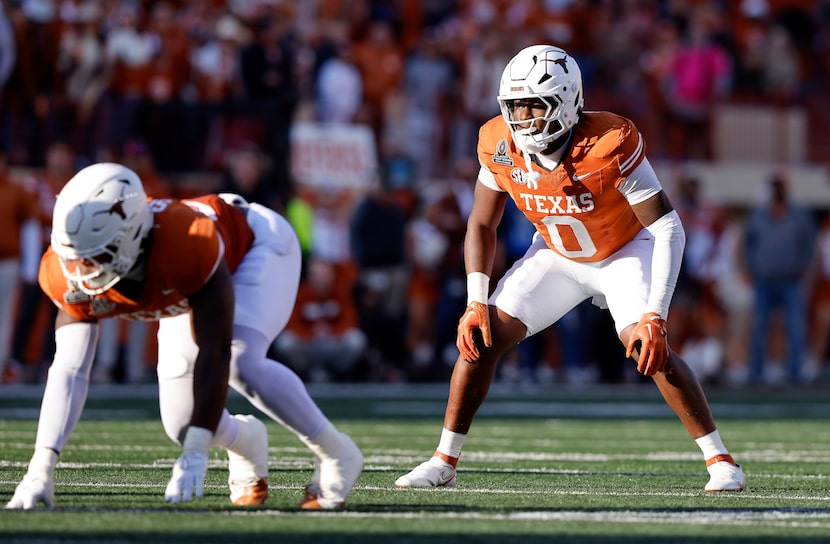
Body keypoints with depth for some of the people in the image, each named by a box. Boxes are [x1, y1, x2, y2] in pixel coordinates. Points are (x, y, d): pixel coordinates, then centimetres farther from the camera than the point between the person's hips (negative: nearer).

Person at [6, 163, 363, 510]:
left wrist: (196, 453, -49)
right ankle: (247, 441, 31)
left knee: (241, 363, -33)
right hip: (186, 291, 6)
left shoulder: (190, 247, -46)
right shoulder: (70, 277, -30)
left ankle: (337, 455, -13)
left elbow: (214, 354, -44)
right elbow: (68, 371, -31)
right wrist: (41, 469, -41)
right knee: (181, 424, -5)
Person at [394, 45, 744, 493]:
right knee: (483, 335, -8)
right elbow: (482, 224, -4)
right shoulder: (500, 144, -21)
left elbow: (668, 228, -31)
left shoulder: (609, 144, -35)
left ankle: (721, 461, -13)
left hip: (627, 250, -4)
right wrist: (476, 303, -14)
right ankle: (444, 462, 4)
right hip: (558, 254, 4)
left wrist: (654, 315, -38)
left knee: (648, 347, -26)